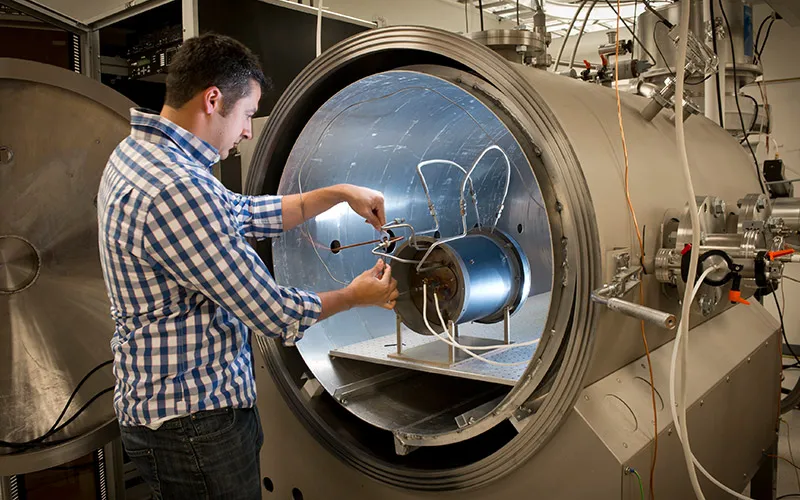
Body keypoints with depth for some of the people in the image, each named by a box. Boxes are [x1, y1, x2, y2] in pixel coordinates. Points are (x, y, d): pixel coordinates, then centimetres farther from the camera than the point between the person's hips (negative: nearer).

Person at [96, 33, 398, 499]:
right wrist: (355, 296, -4)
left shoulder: (137, 153, 5)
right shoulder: (176, 189, -28)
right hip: (191, 419, -10)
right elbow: (273, 313, -22)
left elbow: (246, 214, 15)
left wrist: (340, 193, 14)